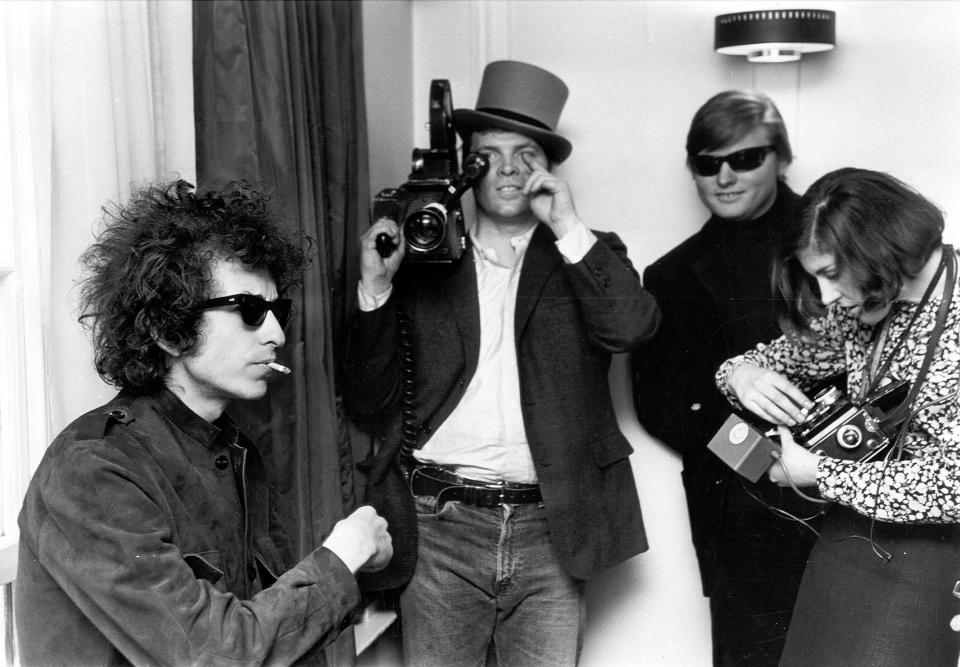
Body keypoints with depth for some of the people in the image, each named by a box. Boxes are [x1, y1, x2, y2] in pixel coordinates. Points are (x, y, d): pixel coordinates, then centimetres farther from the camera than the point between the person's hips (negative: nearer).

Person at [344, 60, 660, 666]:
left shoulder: (586, 256, 10)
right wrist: (376, 287, -7)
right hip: (438, 524, 0)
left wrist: (568, 227, -10)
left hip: (548, 529, 0)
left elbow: (632, 327, -11)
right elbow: (371, 403, 5)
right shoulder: (424, 259, 9)